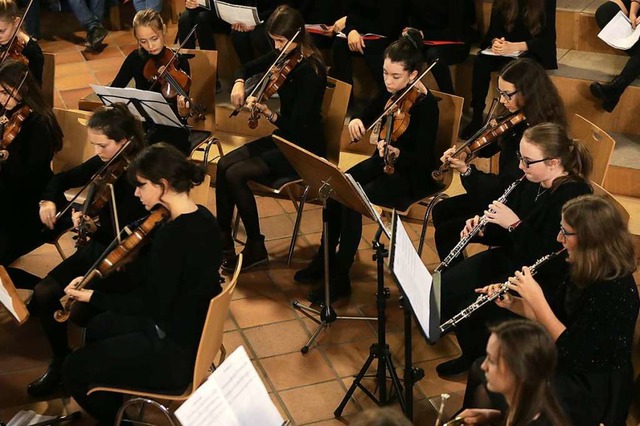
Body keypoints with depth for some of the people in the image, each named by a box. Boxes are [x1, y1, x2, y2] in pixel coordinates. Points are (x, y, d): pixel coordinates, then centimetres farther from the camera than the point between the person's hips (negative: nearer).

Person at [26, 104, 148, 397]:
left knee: (80, 309, -25)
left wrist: (95, 225, -38)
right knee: (43, 293, -10)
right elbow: (64, 179, 18)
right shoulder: (102, 164, 1)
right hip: (96, 247, 7)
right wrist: (49, 200, -2)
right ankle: (61, 359, 12)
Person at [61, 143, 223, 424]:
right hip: (194, 330, 10)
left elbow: (153, 306, -25)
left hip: (178, 350, -10)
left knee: (73, 369, 4)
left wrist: (93, 297, -16)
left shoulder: (172, 235, -30)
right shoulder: (201, 217, -1)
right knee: (98, 328, 28)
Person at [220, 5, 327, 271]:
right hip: (283, 136, 8)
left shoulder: (311, 70, -22)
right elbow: (249, 68, 17)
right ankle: (222, 242, -3)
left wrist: (268, 114, -41)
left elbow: (298, 124, -26)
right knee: (224, 164, -10)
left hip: (304, 149, -8)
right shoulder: (283, 56, 1)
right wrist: (239, 83, -6)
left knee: (236, 174, -19)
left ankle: (256, 248, -5)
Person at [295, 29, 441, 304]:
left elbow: (423, 160, -24)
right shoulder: (392, 93, -2)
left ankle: (340, 279, -15)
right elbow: (368, 115, 12)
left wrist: (397, 153, -43)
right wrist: (356, 120, -12)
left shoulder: (427, 105, -22)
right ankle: (325, 259, 0)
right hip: (383, 163, 7)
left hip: (412, 176, -7)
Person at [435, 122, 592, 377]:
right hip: (511, 258, 9)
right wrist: (483, 231, -10)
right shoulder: (531, 183, -2)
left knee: (470, 310, -19)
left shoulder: (574, 198, -26)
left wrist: (514, 225, -31)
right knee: (445, 286, 2)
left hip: (543, 280, -9)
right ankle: (471, 355, 21)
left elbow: (554, 261, -30)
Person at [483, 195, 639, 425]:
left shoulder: (615, 291, -28)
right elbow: (552, 314, 10)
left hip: (592, 390, -8)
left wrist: (536, 298, -26)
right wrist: (511, 303, -7)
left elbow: (573, 353, -28)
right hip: (567, 364, 8)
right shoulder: (582, 270, -2)